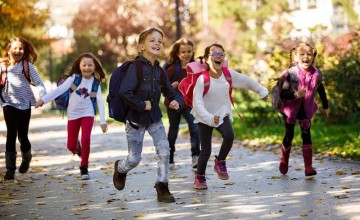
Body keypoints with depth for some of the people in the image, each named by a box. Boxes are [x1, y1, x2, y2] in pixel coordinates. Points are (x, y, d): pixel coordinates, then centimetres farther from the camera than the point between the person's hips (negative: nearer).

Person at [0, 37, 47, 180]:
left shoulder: (27, 65, -3)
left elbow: (38, 82, -7)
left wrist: (43, 96, -23)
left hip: (24, 104, 0)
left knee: (22, 135, 6)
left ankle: (26, 158, 38)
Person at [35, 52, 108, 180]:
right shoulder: (74, 77, -8)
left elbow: (100, 101, -7)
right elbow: (60, 89, -14)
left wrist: (103, 121, -15)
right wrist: (44, 99, -22)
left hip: (87, 113, -1)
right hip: (73, 114, 1)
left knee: (86, 140, -20)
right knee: (71, 146, 0)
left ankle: (84, 168, 0)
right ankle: (78, 148, 40)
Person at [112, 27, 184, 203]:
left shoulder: (159, 71, 1)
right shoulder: (135, 67, -18)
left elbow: (171, 92, 10)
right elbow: (124, 91, -30)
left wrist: (177, 101, -12)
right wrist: (141, 105, -23)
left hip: (154, 118, 5)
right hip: (135, 119, -5)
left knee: (164, 150, -12)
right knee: (134, 159, 5)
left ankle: (162, 188, 2)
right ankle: (120, 168, 40)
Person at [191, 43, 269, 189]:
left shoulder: (228, 74, -8)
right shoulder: (202, 79, -21)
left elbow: (246, 81, 8)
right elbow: (197, 102, -27)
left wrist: (261, 91, 16)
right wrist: (209, 118, -38)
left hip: (222, 114, 3)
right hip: (205, 118, -3)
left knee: (229, 136, -27)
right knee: (206, 151, -1)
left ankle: (220, 162, -2)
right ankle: (199, 177, 24)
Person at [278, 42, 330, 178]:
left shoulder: (316, 74, -11)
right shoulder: (291, 73, -21)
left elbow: (321, 90, 8)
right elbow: (282, 94, -24)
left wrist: (325, 106, 18)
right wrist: (296, 94, -41)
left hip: (306, 110, 1)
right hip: (291, 109, -1)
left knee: (306, 135, -10)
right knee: (289, 136, 10)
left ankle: (308, 167, -10)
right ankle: (284, 162, 35)